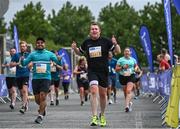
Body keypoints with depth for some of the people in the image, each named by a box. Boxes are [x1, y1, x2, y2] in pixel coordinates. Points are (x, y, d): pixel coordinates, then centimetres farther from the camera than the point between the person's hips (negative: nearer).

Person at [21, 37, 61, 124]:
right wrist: (22, 60, -18)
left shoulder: (49, 54, 5)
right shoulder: (32, 54, 7)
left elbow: (58, 62, 1)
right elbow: (24, 63, 4)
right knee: (37, 99, 5)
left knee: (42, 97, -14)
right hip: (35, 78, 2)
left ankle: (40, 116, -8)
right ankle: (42, 107, 37)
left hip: (46, 78, -2)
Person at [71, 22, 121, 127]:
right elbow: (80, 52, 21)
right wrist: (75, 48, 0)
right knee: (94, 91, -19)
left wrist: (115, 44, -20)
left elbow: (118, 51, 0)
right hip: (92, 71, 0)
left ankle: (102, 115, 31)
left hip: (104, 71, 0)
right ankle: (94, 117, -20)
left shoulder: (105, 41, -1)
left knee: (103, 94, 10)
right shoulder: (86, 42, 5)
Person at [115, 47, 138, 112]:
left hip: (131, 76, -1)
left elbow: (136, 66, 26)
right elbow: (116, 69, 3)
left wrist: (136, 68, 3)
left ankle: (127, 105, -28)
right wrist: (122, 67, -13)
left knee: (129, 91, -19)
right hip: (122, 76, 1)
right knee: (125, 91, 9)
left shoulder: (133, 60, 11)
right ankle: (129, 102, 36)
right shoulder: (120, 60, 5)